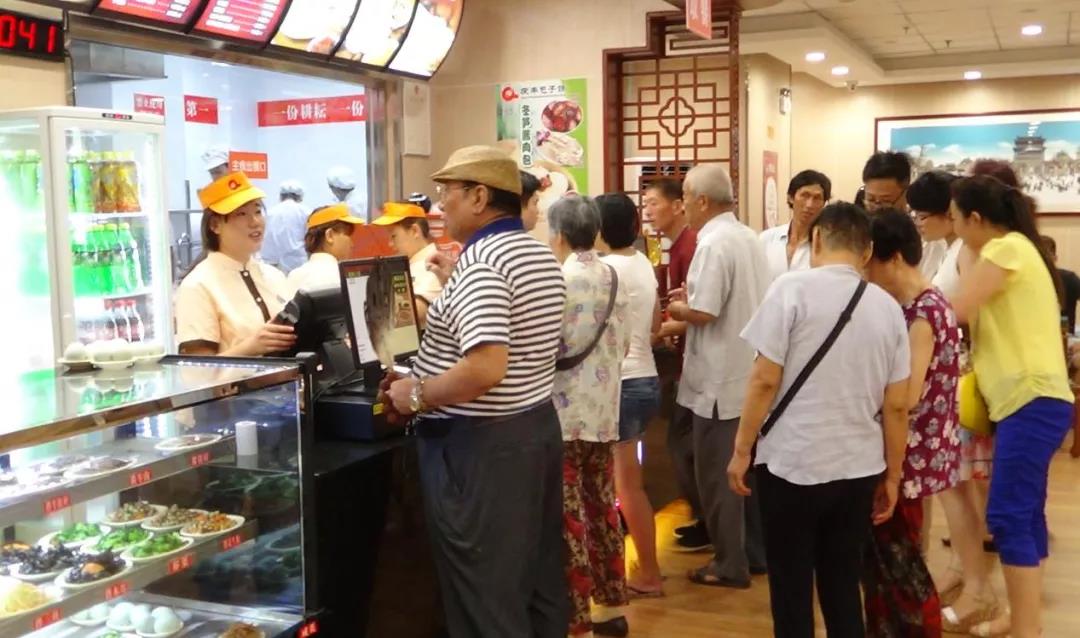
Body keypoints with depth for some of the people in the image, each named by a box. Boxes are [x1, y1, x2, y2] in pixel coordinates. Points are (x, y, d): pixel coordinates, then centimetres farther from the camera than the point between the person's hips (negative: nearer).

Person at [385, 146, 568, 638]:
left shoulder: (480, 261, -20)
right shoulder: (540, 254, 10)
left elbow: (485, 369, -31)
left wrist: (417, 395, -17)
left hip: (480, 443, -10)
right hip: (537, 425, 10)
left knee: (486, 595, 4)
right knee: (538, 576, 19)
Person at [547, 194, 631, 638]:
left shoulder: (556, 281, -14)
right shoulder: (615, 279, 7)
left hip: (564, 415, -7)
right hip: (603, 411, 7)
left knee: (568, 517, 0)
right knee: (601, 507, 16)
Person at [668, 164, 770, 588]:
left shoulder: (713, 244, -19)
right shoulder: (748, 237, 9)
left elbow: (703, 313, -23)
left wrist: (677, 308, -4)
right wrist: (694, 296, 12)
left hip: (721, 379, -9)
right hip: (750, 372, 9)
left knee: (717, 474, 2)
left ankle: (730, 565, 11)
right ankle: (755, 552, 27)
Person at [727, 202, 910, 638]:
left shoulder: (792, 288, -8)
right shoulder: (888, 307, 5)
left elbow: (765, 380, -11)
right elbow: (897, 406, 6)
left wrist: (742, 449, -1)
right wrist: (892, 475, 16)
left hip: (792, 464, -4)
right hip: (859, 469, 4)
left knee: (791, 590, 9)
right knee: (843, 588, 16)